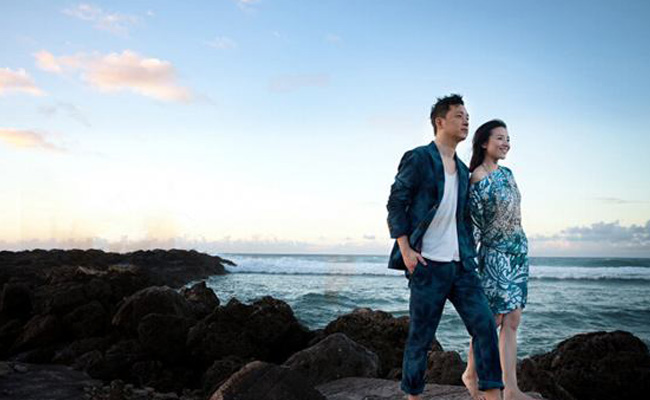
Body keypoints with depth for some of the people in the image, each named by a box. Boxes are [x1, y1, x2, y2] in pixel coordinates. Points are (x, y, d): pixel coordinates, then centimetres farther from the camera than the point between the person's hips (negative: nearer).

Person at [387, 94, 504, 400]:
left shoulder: (462, 170, 18)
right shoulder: (418, 159, -3)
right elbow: (395, 204, -7)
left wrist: (470, 253, 14)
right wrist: (405, 250, -14)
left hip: (460, 263, 6)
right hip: (427, 264, -6)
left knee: (484, 324, -3)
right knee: (421, 335, 3)